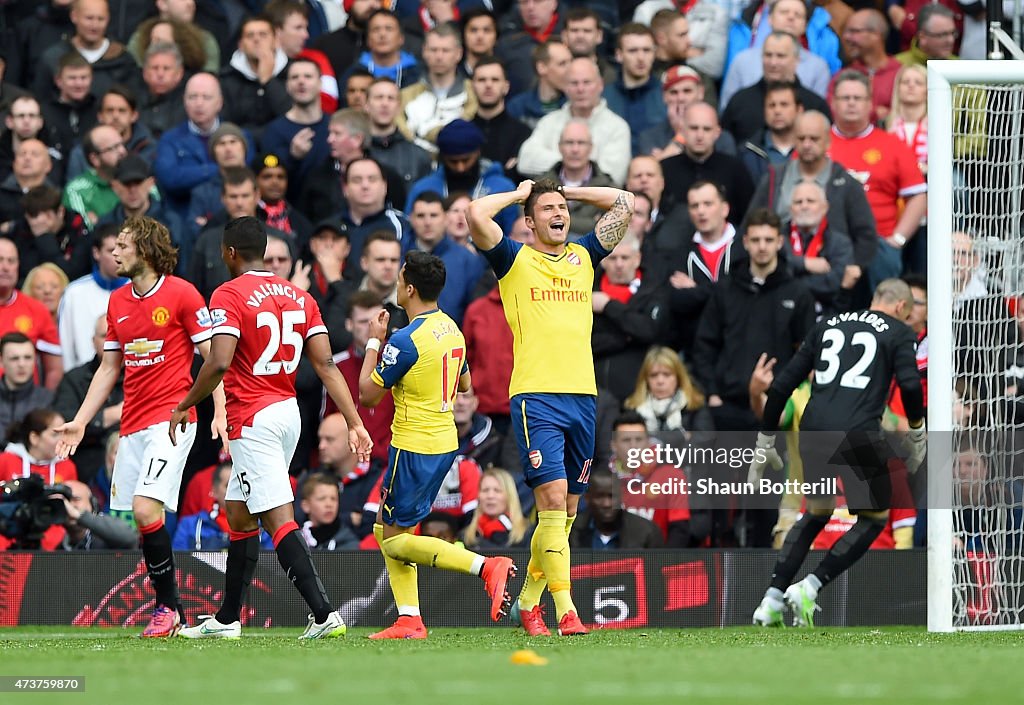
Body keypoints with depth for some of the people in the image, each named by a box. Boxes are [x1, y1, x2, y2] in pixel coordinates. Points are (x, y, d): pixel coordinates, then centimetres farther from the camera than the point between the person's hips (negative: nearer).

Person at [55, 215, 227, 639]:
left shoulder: (182, 294, -5)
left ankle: (167, 607, -9)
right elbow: (109, 369, 20)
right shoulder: (117, 302, 14)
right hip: (132, 425, 7)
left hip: (171, 419, -7)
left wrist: (220, 412, -16)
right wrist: (80, 421, 15)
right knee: (138, 517, 2)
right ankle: (169, 612, 10)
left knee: (146, 509, -19)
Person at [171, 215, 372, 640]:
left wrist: (184, 407, -7)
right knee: (238, 514, 18)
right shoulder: (298, 296, 10)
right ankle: (226, 620, 24)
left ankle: (323, 612, -23)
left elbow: (219, 362, -20)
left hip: (253, 421, -8)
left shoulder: (229, 295, -10)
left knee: (278, 519, -12)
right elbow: (326, 364, 5)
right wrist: (354, 424, 2)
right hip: (289, 413, 8)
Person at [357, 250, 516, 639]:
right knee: (385, 530, 16)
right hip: (445, 444, 9)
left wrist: (374, 342, -3)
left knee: (396, 541, -2)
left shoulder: (406, 340, -20)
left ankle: (487, 566, -16)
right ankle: (409, 620, 9)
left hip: (413, 448, -9)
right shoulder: (452, 329, 7)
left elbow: (368, 394, -12)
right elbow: (465, 384, 22)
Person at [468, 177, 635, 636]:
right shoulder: (515, 260, 4)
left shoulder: (584, 256, 17)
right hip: (536, 396, -5)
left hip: (583, 396, 5)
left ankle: (528, 602, 22)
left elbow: (624, 204, 19)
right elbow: (477, 214, -10)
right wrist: (520, 193, 7)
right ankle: (566, 611, -18)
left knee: (567, 510, 8)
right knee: (552, 500, -15)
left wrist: (566, 190, 18)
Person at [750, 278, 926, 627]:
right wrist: (917, 435, 4)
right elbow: (909, 384, -10)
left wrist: (765, 442, 24)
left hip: (813, 433, 5)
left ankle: (771, 599, 15)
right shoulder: (898, 332, 8)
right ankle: (810, 587, -1)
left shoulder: (827, 325, 21)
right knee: (875, 517, 16)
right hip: (858, 437, -5)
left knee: (817, 513, 27)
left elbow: (782, 385, 18)